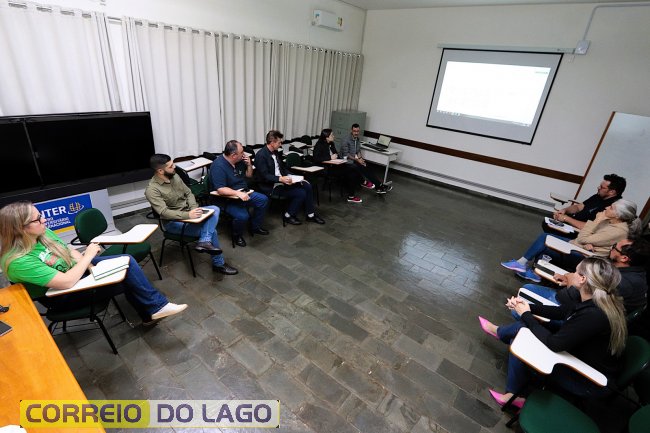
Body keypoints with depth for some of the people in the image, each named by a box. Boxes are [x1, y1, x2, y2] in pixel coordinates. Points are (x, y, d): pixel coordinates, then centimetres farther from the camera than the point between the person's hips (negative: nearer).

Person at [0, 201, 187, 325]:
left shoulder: (43, 233, -8)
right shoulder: (18, 262, -30)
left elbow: (70, 251, 4)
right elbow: (67, 282, -33)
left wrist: (90, 266, -12)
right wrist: (89, 255, -22)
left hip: (76, 269, 8)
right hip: (62, 296, -8)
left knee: (126, 261, -7)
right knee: (127, 278, -22)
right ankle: (156, 307, -2)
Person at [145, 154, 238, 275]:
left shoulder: (174, 176, 1)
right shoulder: (152, 190, -20)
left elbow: (188, 193, 6)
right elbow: (164, 212, -28)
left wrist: (194, 208, -13)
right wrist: (188, 215, -38)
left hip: (188, 211, 7)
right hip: (173, 221, -7)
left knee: (215, 209, -17)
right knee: (211, 231, -20)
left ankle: (204, 242, -31)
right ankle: (218, 264, -3)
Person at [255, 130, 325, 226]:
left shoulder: (275, 152, 8)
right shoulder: (261, 155, -17)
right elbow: (265, 176, -22)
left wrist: (288, 176, -1)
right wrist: (281, 179, -33)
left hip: (282, 180, 9)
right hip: (271, 186, -8)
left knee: (307, 186, -5)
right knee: (301, 193, -18)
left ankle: (310, 215, 6)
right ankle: (288, 216, 2)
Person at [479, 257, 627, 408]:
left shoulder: (594, 316, -33)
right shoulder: (596, 303, -7)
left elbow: (553, 343, -27)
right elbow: (560, 312, 7)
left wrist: (526, 315, -15)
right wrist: (527, 306, -3)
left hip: (589, 383, -7)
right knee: (522, 328, 2)